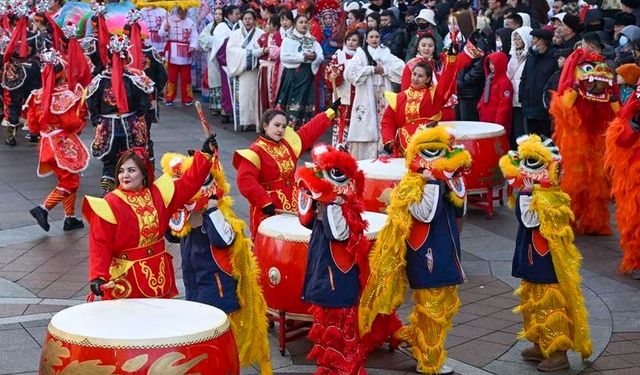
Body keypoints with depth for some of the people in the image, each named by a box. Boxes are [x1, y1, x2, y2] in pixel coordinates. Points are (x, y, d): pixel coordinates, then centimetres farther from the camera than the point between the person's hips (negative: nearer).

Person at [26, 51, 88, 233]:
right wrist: (82, 116, -3)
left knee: (67, 180, 18)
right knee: (70, 182, 2)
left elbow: (33, 124, 5)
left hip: (47, 143, 7)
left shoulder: (38, 95, 2)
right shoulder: (67, 95, -18)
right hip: (64, 144, -7)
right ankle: (43, 209, -12)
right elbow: (72, 123, -20)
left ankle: (70, 218, 20)